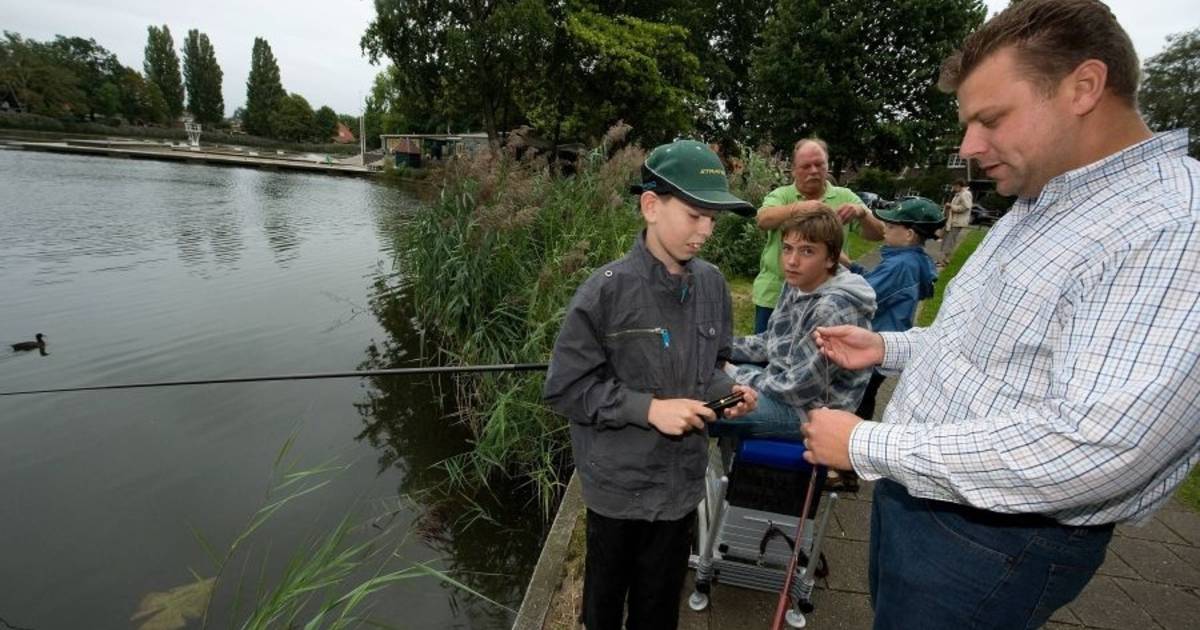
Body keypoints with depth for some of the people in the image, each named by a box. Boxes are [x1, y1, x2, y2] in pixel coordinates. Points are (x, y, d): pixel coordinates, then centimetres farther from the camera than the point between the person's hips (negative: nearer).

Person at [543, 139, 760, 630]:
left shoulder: (712, 285, -5)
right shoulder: (607, 291, -21)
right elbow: (564, 388, -18)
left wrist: (727, 389, -11)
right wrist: (647, 407, -24)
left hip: (682, 481, 4)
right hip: (619, 485, -4)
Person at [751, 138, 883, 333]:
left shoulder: (845, 197, 4)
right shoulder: (781, 195, 0)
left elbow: (878, 235, -2)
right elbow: (763, 220, -21)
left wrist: (861, 213, -23)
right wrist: (797, 208, -39)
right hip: (775, 295, -1)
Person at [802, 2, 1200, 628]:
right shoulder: (1036, 208, 9)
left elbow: (1092, 449, -32)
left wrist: (866, 446, -26)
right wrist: (887, 347, 5)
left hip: (994, 543, -8)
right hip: (913, 493, 9)